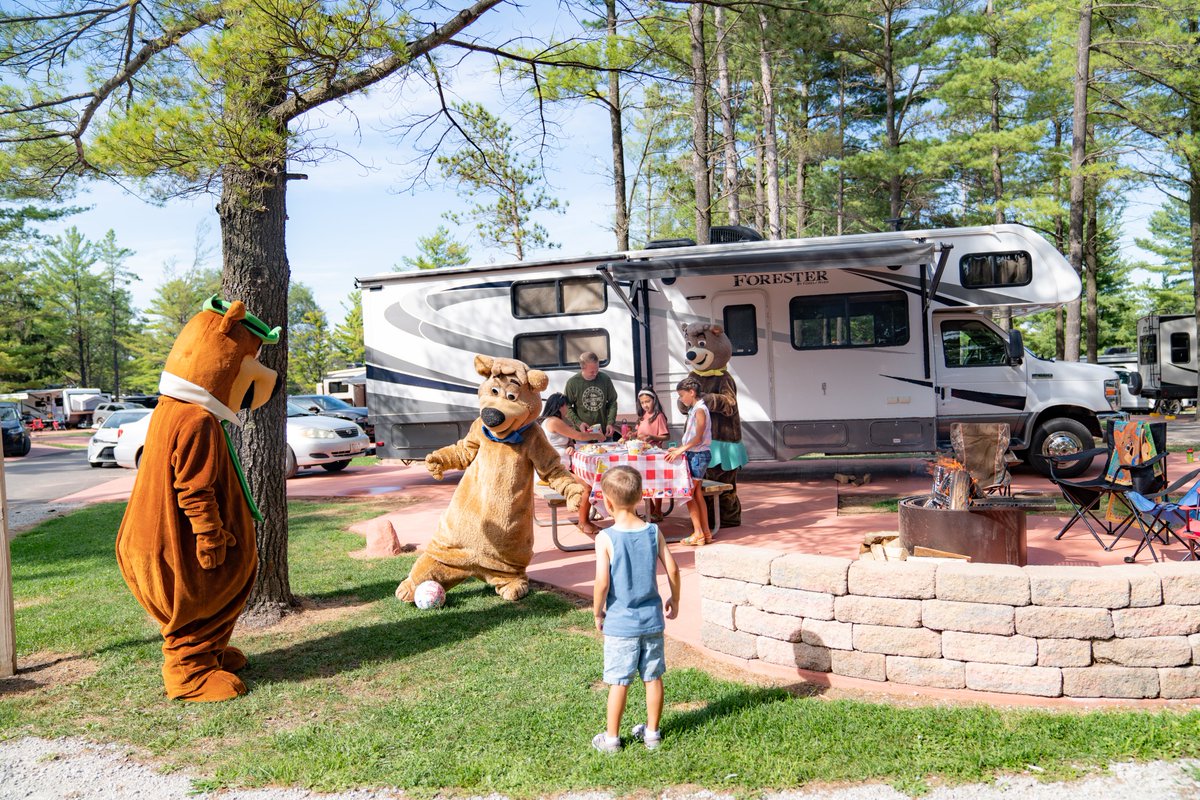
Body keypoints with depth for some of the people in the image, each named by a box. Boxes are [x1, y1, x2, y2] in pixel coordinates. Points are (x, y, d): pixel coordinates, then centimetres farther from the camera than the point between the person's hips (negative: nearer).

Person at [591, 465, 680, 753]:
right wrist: (674, 600, 14)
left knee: (619, 682, 6)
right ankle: (651, 733, 28)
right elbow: (672, 570, -2)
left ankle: (611, 738, 19)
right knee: (653, 678, 15)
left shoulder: (606, 538, -15)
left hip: (619, 623, -3)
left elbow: (602, 582, -18)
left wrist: (597, 612, -2)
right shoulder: (653, 532, -4)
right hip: (652, 619, 4)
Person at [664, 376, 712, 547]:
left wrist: (680, 450, -24)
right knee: (697, 494, 10)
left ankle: (698, 533, -5)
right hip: (695, 454, 10)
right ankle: (705, 532, 14)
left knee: (688, 493, -7)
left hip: (698, 454, -10)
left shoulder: (699, 410, -14)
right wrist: (678, 448, 13)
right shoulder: (694, 409, 16)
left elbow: (698, 438, -21)